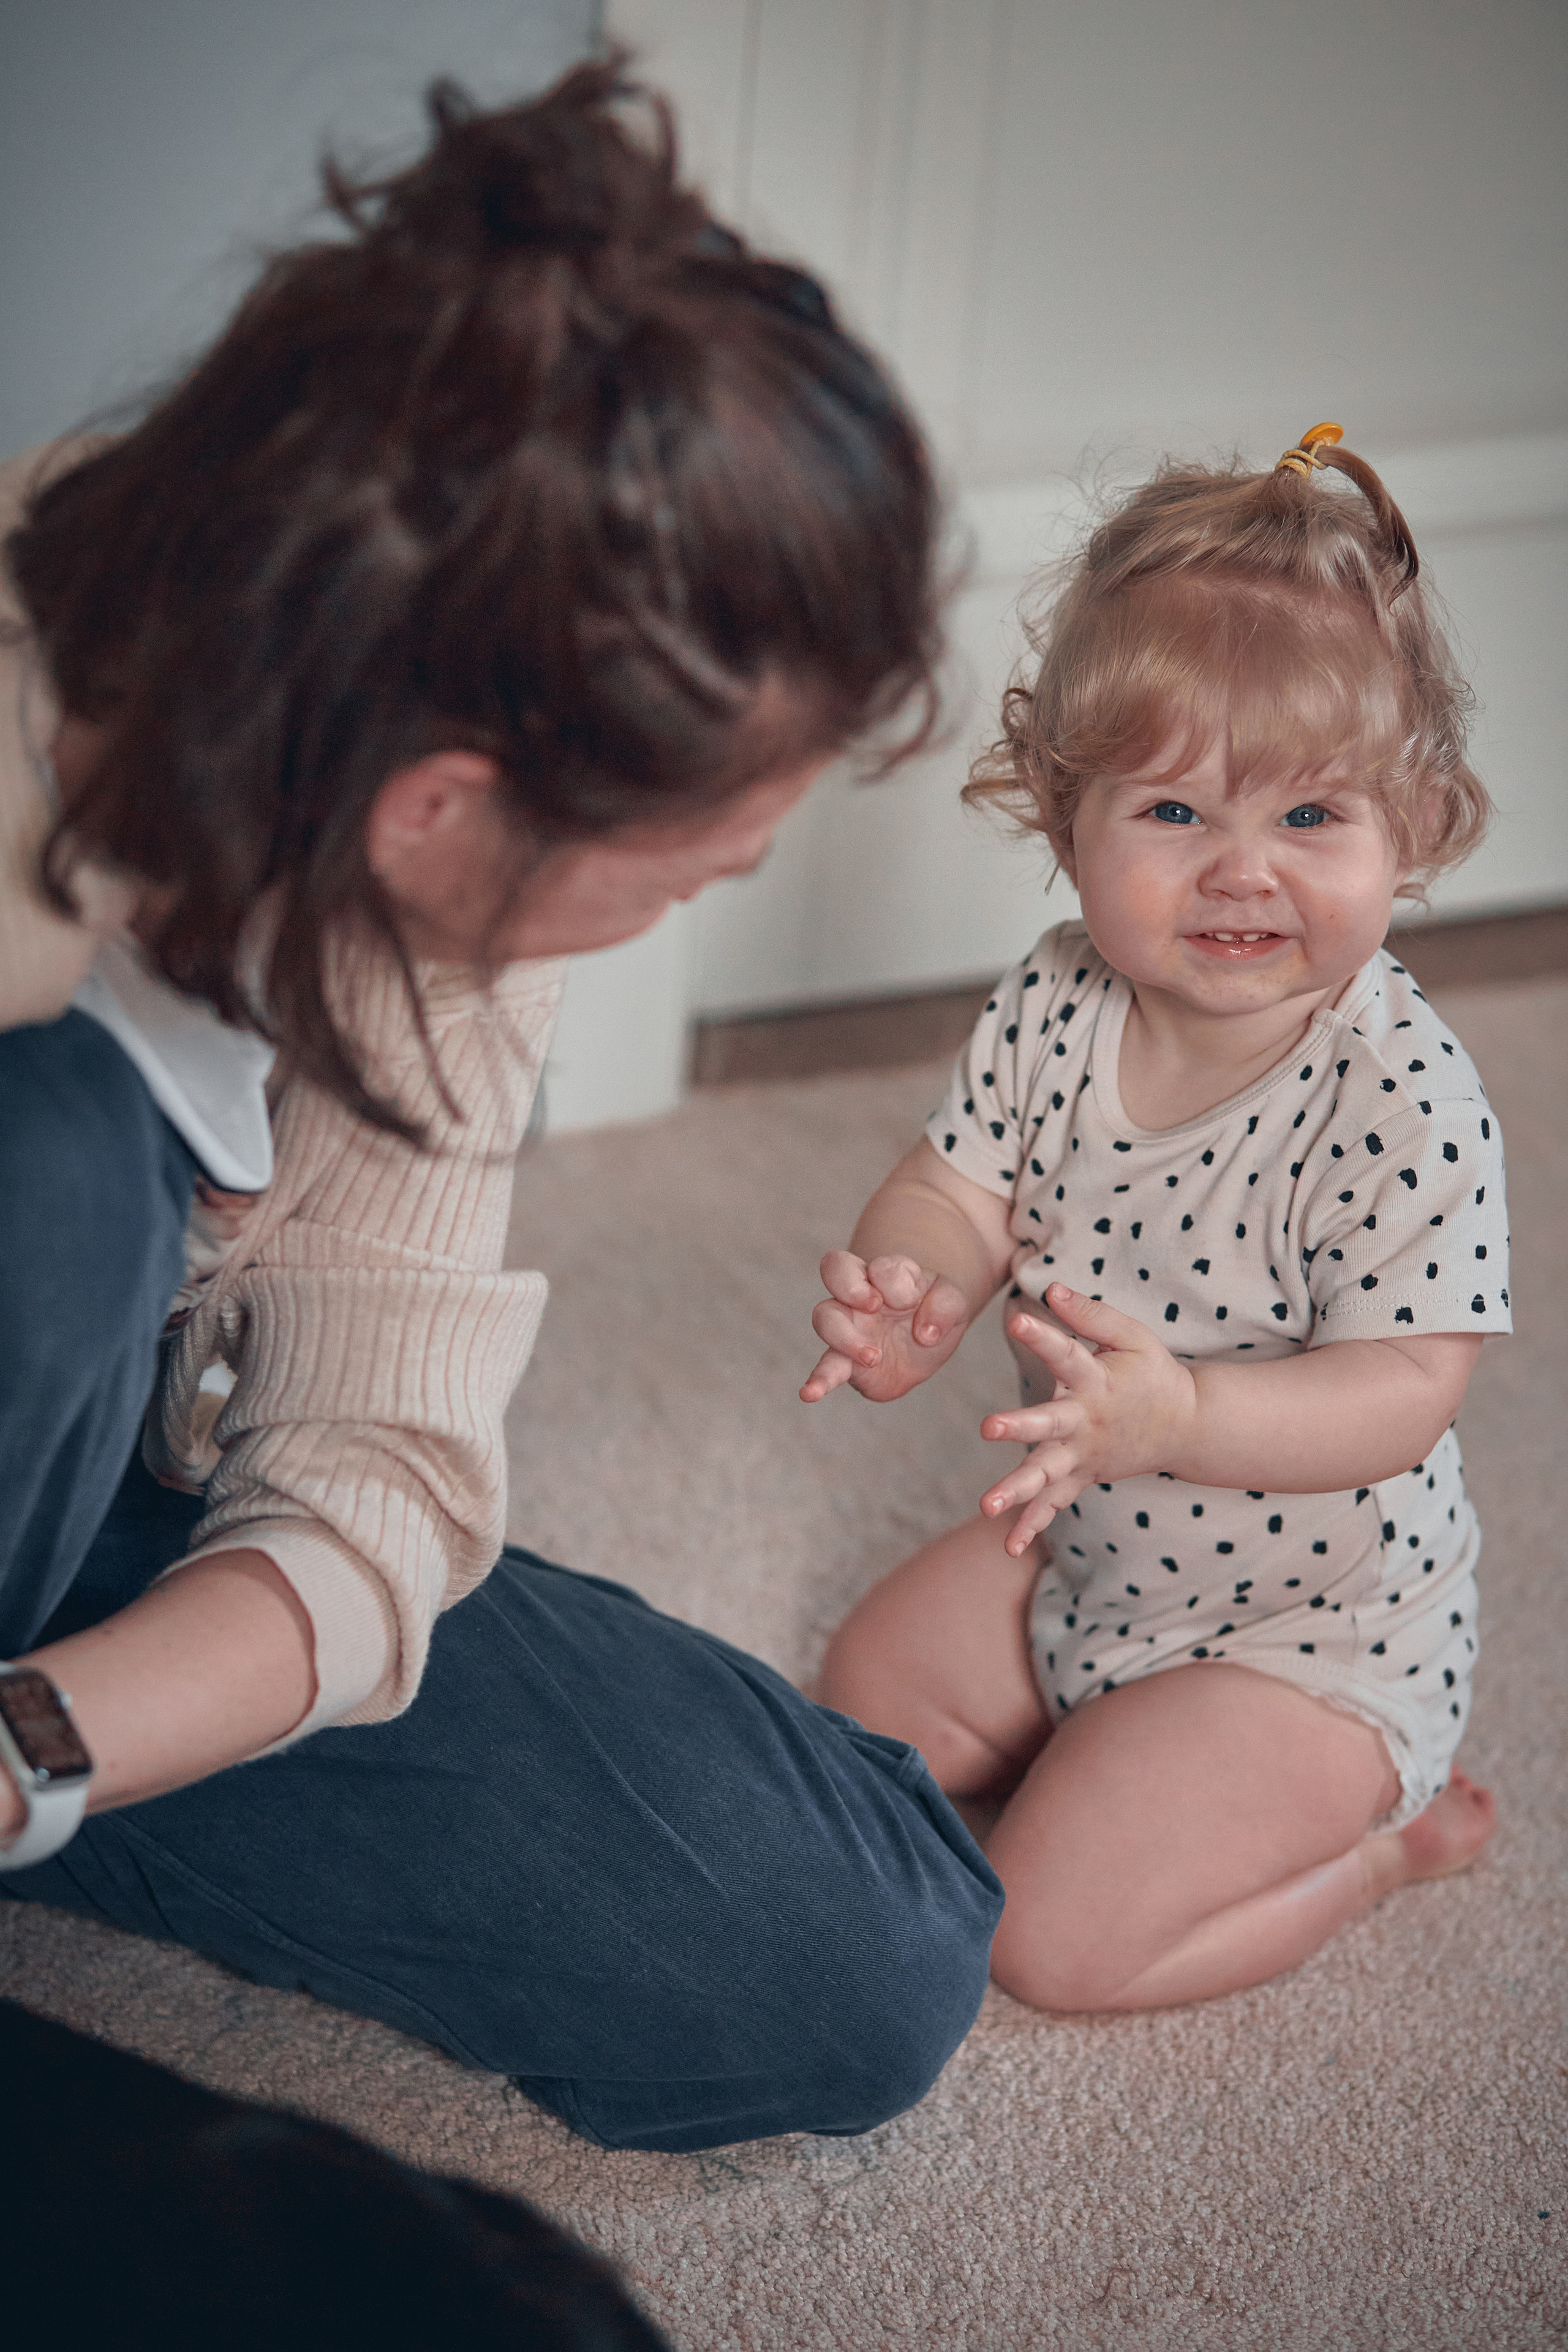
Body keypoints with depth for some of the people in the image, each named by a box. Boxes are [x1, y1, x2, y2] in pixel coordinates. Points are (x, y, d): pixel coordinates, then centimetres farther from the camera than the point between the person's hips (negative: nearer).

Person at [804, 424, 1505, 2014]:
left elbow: (1406, 1391, -29)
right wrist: (913, 1293, -32)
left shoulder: (1403, 1097, -28)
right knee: (869, 1696, 18)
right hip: (1088, 1561, 7)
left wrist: (1180, 1417, -46)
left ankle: (1379, 1835, 10)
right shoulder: (1055, 1011, -11)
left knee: (1046, 1936, -10)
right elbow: (959, 1190, -6)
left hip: (1324, 1627, -7)